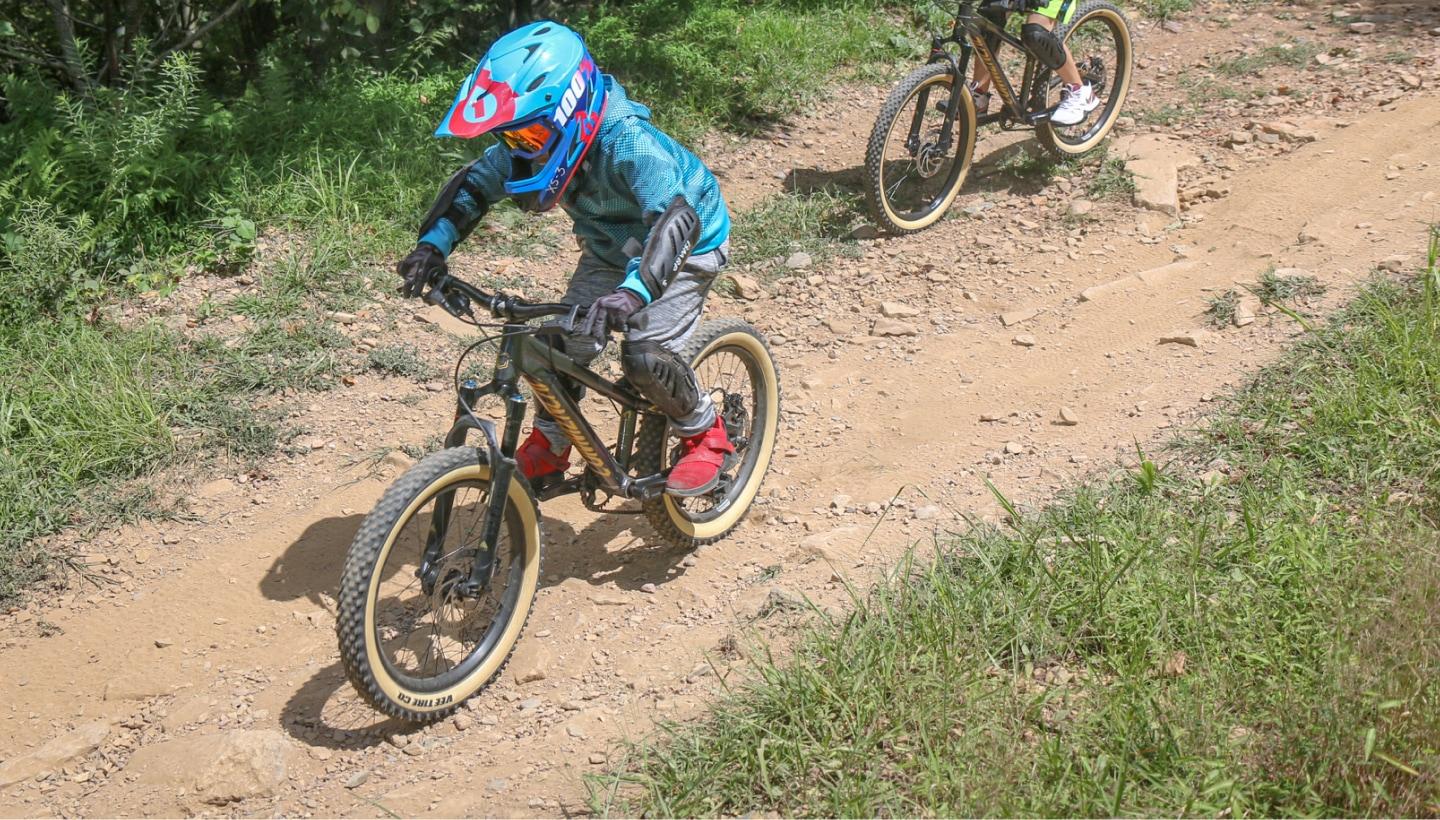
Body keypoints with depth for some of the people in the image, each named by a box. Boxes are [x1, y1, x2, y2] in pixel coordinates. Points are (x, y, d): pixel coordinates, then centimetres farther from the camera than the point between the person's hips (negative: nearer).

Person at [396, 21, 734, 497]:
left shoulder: (626, 141, -39)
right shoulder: (532, 143, -18)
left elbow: (677, 220, -52)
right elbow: (474, 185, -5)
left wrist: (632, 292, -67)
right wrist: (433, 244, -22)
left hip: (684, 245, -6)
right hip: (612, 248, 6)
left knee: (646, 355, -22)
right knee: (563, 343, -7)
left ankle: (705, 433, 5)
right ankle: (548, 447, 15)